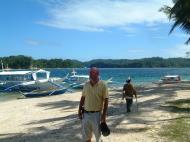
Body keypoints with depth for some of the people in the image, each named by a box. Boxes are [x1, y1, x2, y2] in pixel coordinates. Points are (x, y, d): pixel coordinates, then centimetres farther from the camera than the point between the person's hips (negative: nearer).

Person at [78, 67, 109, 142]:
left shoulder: (103, 85, -11)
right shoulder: (86, 84, 3)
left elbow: (106, 101, -11)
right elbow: (82, 98, 10)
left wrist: (104, 115, -13)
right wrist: (79, 111, 6)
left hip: (97, 114, -4)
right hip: (86, 113, 5)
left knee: (98, 135, 9)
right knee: (86, 135, 14)